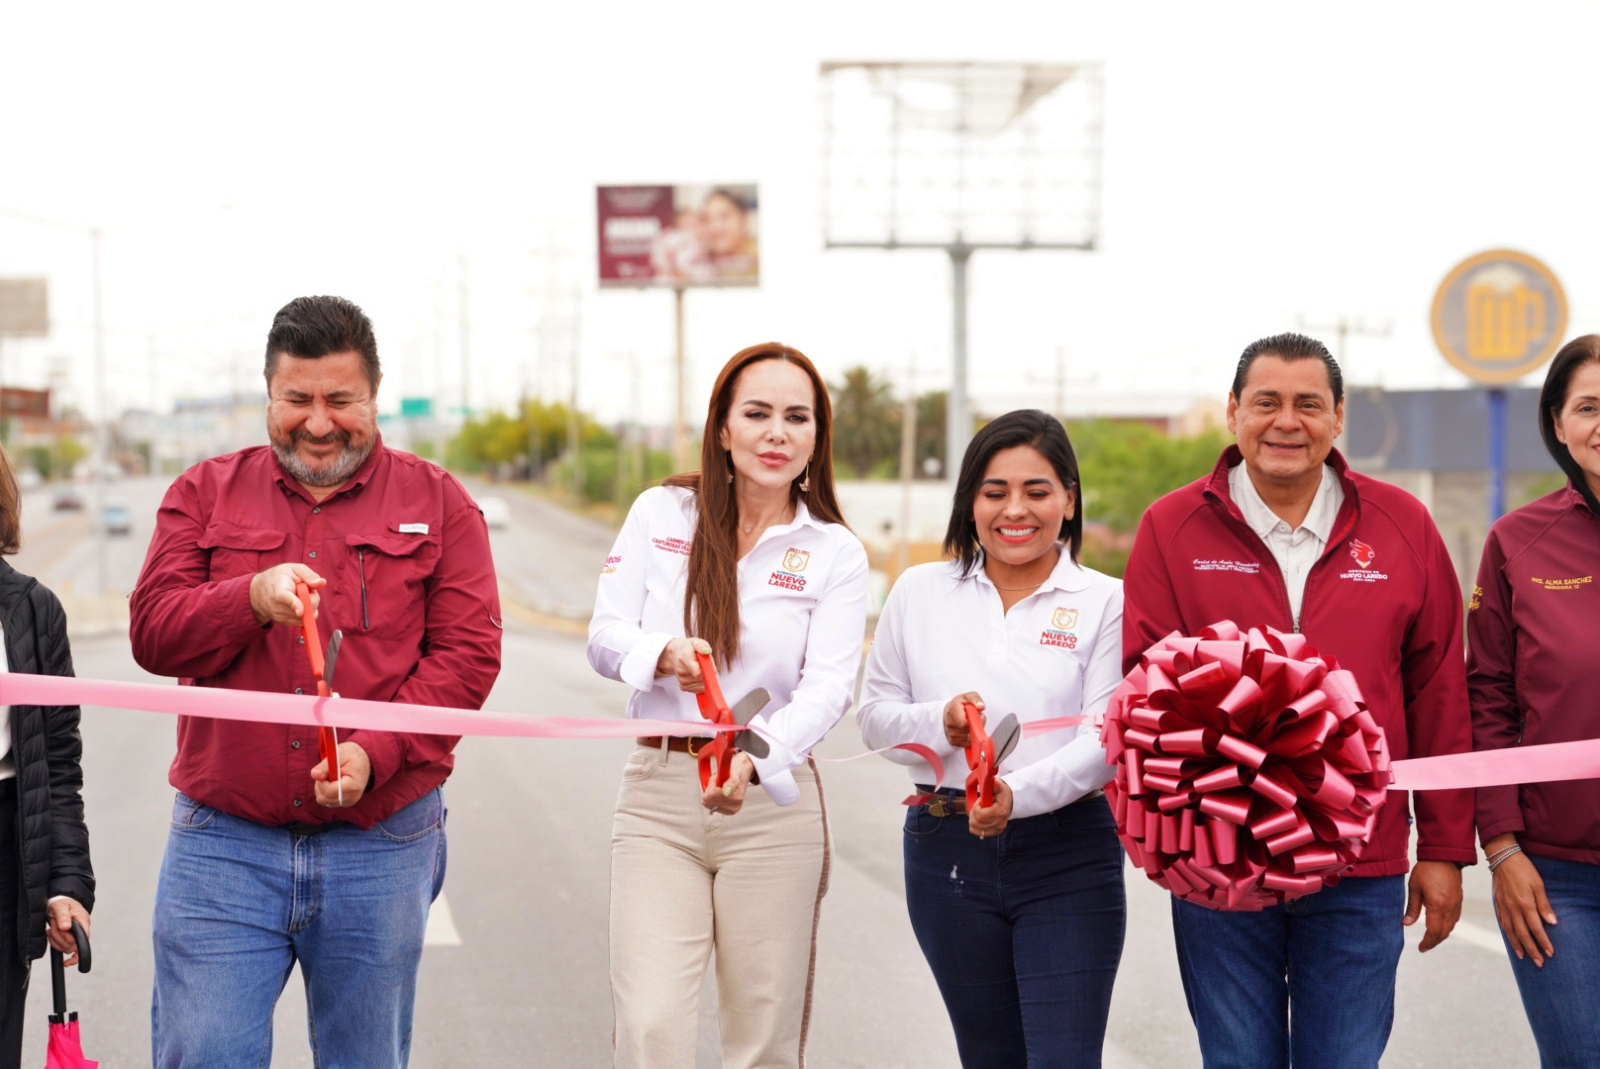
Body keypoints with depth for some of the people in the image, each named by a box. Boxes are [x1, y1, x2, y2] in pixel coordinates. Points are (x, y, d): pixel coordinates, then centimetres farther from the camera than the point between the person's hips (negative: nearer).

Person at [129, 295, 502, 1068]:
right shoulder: (205, 494, 10)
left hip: (380, 844, 0)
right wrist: (252, 597, -19)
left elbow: (468, 655, -2)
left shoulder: (436, 504, 6)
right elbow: (152, 633, 0)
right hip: (223, 844, 0)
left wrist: (375, 753, -16)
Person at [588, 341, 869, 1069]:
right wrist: (664, 652, -22)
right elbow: (604, 635, 1)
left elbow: (828, 688, -9)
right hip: (657, 796, 0)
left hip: (772, 802, 0)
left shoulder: (835, 553, 3)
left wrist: (754, 759, -28)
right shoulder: (661, 514, 6)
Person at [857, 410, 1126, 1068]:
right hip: (947, 852, 3)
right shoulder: (920, 592, 8)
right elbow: (874, 715, 10)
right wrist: (938, 723, -12)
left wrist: (1020, 793, -28)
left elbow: (1105, 739, -10)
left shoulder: (1105, 602, -1)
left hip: (1068, 859, -3)